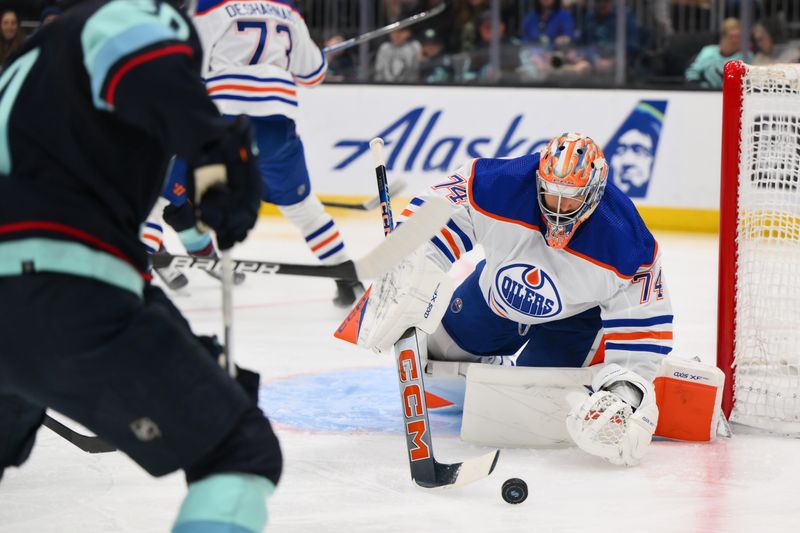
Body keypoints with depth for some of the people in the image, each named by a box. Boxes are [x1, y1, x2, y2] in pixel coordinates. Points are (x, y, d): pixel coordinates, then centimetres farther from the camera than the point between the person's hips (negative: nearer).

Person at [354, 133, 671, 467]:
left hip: (577, 313, -3)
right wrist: (402, 276, -40)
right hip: (497, 289, 3)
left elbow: (643, 325, -28)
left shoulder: (627, 244, -37)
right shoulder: (494, 185, -37)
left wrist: (626, 389, -38)